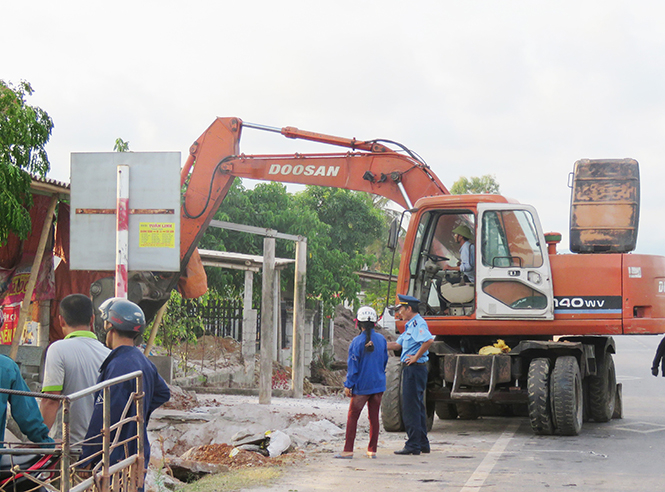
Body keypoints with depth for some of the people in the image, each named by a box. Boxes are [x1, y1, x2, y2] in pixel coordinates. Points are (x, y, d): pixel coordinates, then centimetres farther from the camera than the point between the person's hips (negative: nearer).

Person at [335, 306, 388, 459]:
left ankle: (348, 450, -1)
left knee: (352, 417, 2)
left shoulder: (357, 342, -12)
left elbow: (353, 366, -11)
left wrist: (348, 385, -5)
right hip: (378, 384, 4)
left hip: (361, 385, -4)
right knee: (374, 417, 9)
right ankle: (372, 450, 11)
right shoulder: (381, 340, 2)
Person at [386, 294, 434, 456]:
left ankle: (413, 445, -4)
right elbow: (398, 344, 25)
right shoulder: (410, 325, 18)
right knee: (417, 407, 15)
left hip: (415, 368, -11)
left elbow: (429, 340, -32)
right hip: (411, 369, 11)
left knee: (411, 407, -7)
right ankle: (422, 444, 22)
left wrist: (416, 357, -23)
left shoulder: (418, 323, -15)